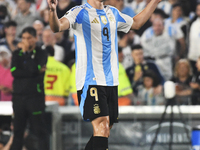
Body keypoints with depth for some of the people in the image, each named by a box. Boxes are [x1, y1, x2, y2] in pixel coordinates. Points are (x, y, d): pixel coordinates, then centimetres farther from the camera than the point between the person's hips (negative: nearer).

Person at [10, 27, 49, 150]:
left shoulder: (41, 53, 1)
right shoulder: (17, 54, 11)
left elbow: (33, 68, -16)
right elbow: (14, 72, -5)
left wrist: (26, 51, -9)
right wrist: (36, 71, -12)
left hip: (35, 96, -4)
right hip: (19, 96, 4)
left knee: (39, 129, -5)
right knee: (18, 130, 5)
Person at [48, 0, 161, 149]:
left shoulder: (113, 13, 17)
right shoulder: (80, 13, -5)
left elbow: (136, 22, 35)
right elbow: (57, 26, -23)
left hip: (111, 81, 7)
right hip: (90, 80, -7)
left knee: (105, 131, 6)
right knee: (102, 127, -20)